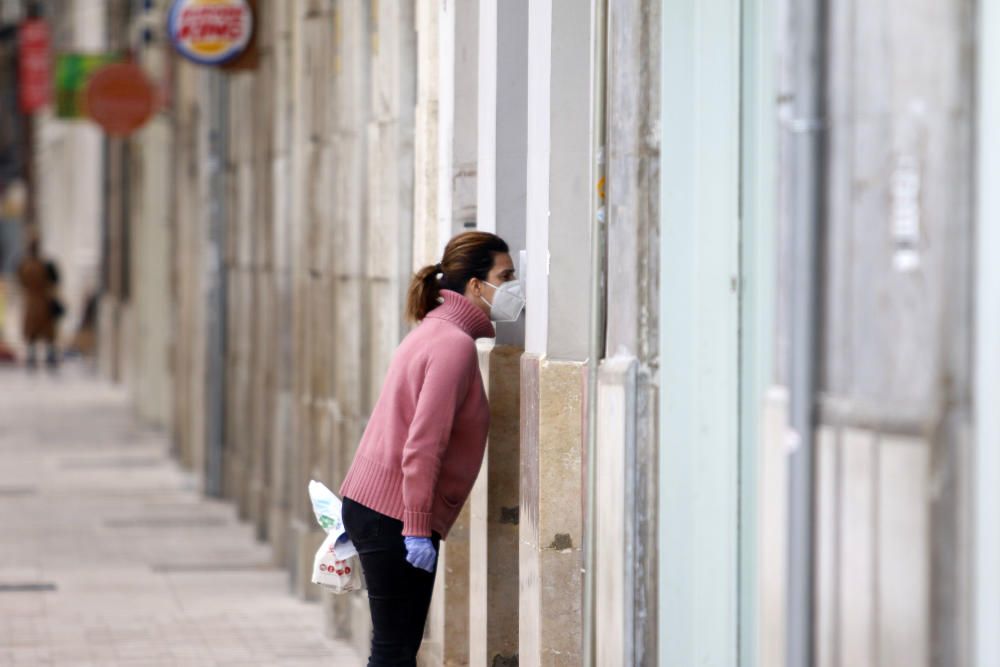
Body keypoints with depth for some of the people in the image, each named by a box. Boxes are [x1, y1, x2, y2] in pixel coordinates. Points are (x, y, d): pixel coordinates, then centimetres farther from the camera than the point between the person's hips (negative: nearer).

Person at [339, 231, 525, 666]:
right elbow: (422, 446, -22)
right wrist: (417, 527, -22)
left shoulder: (436, 332, 16)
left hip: (373, 503, 10)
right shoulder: (455, 344, -15)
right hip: (394, 515, -10)